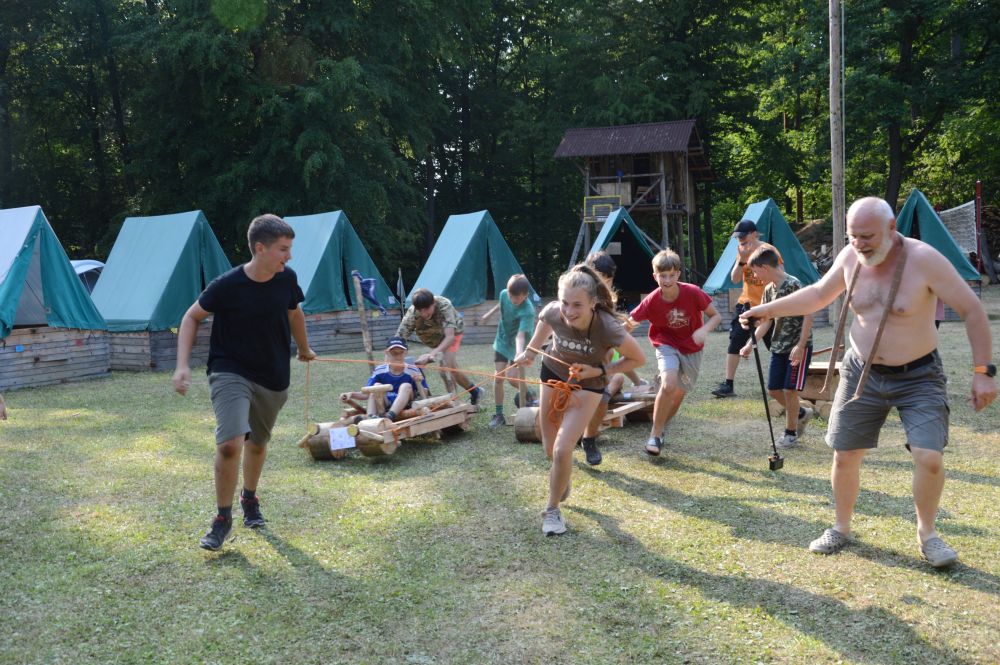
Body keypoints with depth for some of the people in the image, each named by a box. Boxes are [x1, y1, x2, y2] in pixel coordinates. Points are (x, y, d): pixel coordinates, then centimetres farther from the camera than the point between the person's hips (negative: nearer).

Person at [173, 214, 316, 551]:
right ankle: (223, 518, -1)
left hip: (274, 378, 5)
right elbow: (192, 317, -5)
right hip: (230, 373, -4)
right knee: (230, 443, -21)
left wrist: (304, 349, 29)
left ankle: (249, 498, 47)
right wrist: (183, 365, -14)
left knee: (257, 442, 19)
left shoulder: (287, 279, -8)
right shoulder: (227, 285, -20)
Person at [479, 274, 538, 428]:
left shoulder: (528, 311, -33)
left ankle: (527, 394, 21)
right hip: (501, 342, 5)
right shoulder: (504, 294, -16)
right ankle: (499, 415, 6)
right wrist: (489, 314, 21)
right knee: (498, 378, -2)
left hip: (516, 346, -4)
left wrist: (519, 353, -58)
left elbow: (520, 335, -43)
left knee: (512, 378, -12)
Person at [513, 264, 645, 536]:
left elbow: (638, 359, -19)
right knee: (550, 449, 16)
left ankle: (552, 510, 10)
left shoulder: (608, 329, -37)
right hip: (554, 374, 3)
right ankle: (562, 480, 51)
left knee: (562, 450, -15)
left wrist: (599, 371, -26)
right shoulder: (553, 312, -29)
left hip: (587, 385, -3)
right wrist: (531, 351, -2)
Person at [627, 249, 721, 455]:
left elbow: (716, 316, -13)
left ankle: (659, 428, 37)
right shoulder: (651, 301, -21)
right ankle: (655, 434, -11)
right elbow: (632, 322, -13)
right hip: (667, 345, -2)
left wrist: (704, 330, -32)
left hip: (692, 349, 2)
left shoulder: (693, 293, -23)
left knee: (679, 394, 11)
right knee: (668, 385, -27)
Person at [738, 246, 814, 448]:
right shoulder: (769, 289, 7)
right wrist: (750, 344, 4)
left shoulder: (793, 285, -17)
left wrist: (800, 346, -21)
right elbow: (766, 321, 12)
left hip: (798, 347, -8)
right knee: (773, 390, 8)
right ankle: (802, 413, 32)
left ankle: (791, 433, 11)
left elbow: (808, 315, -17)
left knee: (790, 390, -4)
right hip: (779, 346, 8)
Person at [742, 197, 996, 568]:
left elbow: (972, 310, -16)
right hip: (862, 373, 4)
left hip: (919, 377, -4)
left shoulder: (923, 259, -21)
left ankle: (927, 533, 10)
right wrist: (766, 310, 9)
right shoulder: (850, 257, -6)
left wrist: (983, 371, -18)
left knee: (929, 458, -16)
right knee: (844, 454, 7)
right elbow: (818, 294, 13)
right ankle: (841, 529, 28)